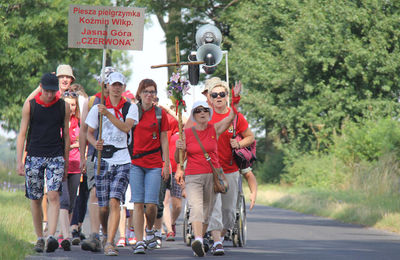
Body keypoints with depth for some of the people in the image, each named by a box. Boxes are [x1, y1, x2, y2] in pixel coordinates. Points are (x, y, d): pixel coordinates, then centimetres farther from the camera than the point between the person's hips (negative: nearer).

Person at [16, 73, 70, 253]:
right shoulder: (30, 106, 2)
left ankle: (51, 236, -23)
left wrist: (66, 163, 12)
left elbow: (66, 135, 11)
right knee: (35, 199, 4)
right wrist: (19, 161, -3)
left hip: (56, 157, -1)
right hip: (34, 156, 1)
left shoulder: (63, 107, 4)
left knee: (53, 195, -16)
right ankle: (39, 238, 16)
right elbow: (22, 134, 4)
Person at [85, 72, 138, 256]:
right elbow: (89, 132, 13)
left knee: (114, 201, -17)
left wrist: (108, 114, -21)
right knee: (103, 207, 2)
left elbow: (126, 127, -12)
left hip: (122, 161, -1)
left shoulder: (130, 108, 5)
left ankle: (109, 244, -21)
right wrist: (95, 143, -9)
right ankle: (106, 235, 30)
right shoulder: (97, 108, 8)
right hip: (103, 160, 1)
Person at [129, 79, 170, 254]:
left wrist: (166, 164, 4)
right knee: (138, 203, -6)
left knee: (151, 203, -8)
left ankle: (149, 229, 22)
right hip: (135, 162, 0)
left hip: (154, 163, 0)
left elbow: (164, 140, 9)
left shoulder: (160, 113, 6)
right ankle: (139, 241, -4)